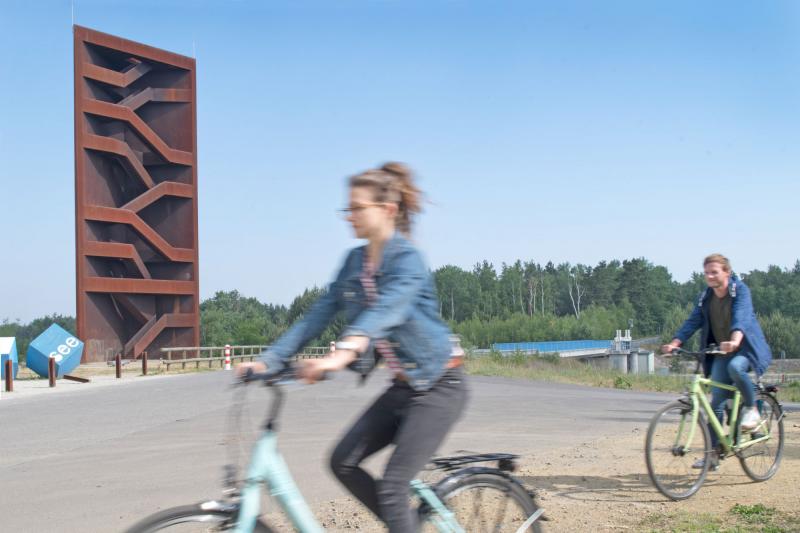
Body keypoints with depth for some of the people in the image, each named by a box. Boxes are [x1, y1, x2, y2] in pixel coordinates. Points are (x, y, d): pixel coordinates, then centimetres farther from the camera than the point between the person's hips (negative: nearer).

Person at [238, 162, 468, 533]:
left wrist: (342, 354, -54)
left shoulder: (407, 259, -19)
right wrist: (269, 360, -7)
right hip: (403, 387, 8)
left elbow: (385, 310, -37)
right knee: (343, 461, 0)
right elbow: (318, 315, 3)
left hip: (439, 386, -8)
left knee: (391, 487, -13)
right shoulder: (354, 262, 6)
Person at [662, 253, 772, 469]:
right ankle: (714, 452, 2)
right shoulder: (706, 297, 4)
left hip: (746, 348, -5)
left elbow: (741, 317, -29)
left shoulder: (740, 290, -13)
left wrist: (734, 341, -47)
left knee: (735, 367, -38)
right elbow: (693, 321, -3)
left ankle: (751, 408, -12)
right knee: (717, 400, -3)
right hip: (721, 351, 5)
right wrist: (674, 343, -19)